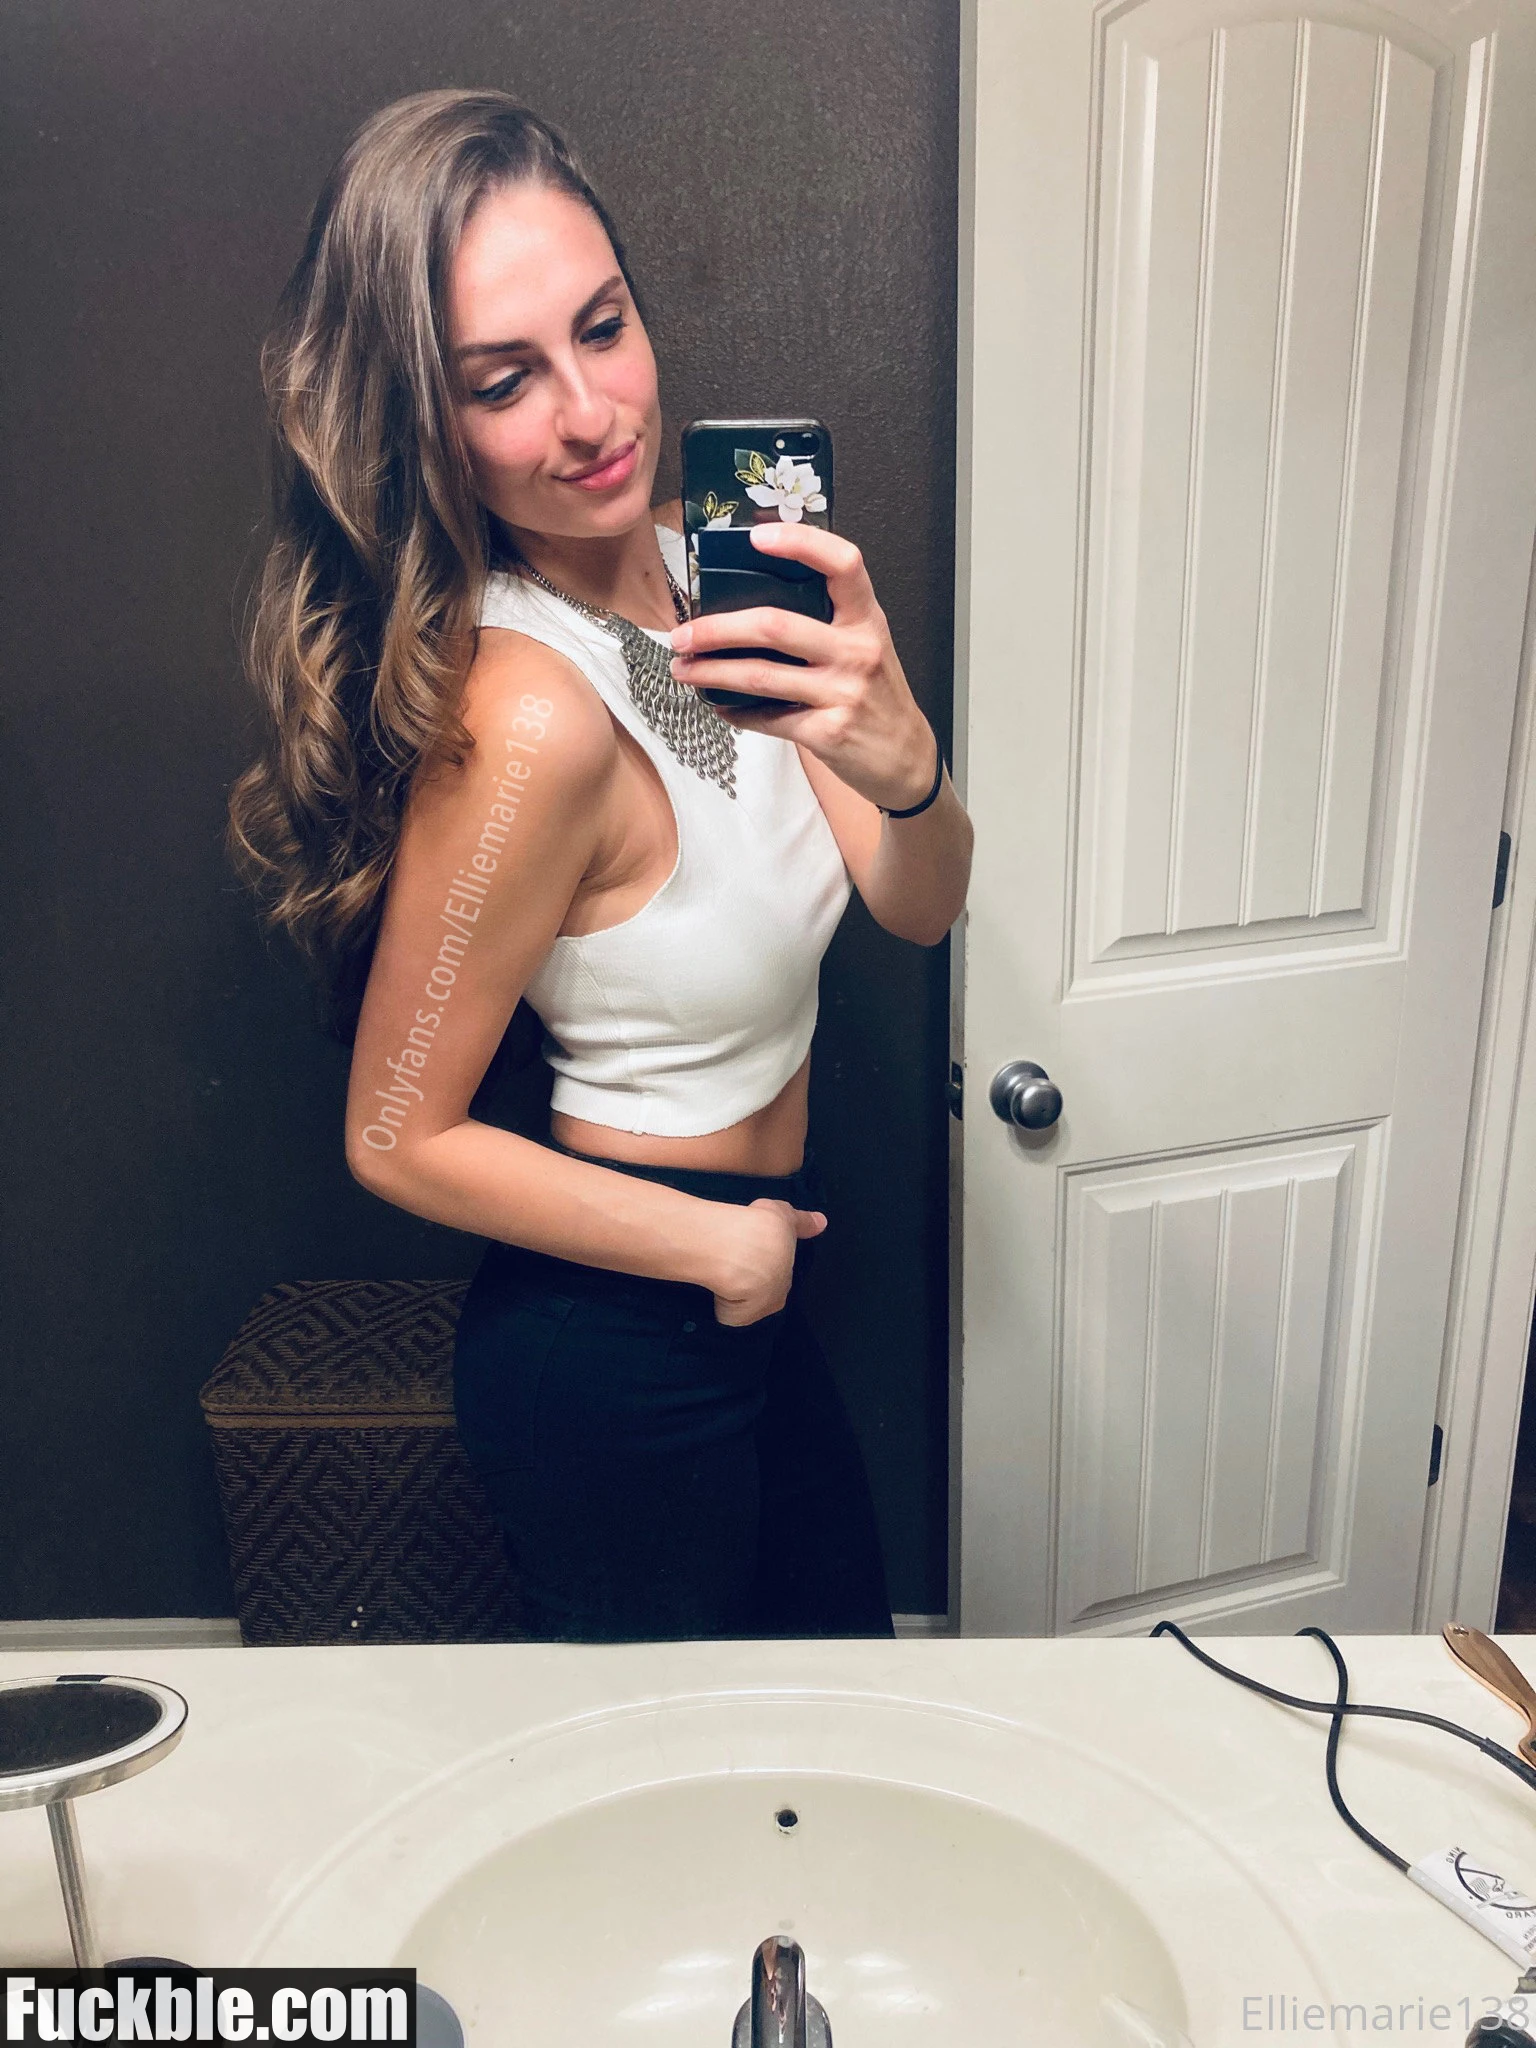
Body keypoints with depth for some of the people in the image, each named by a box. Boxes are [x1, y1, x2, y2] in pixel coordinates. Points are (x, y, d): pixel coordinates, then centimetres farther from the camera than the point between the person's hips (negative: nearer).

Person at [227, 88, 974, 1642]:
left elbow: (918, 908, -6)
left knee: (844, 1625, 30)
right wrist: (716, 1243, -12)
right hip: (617, 1350, -8)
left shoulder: (694, 564, -5)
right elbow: (399, 1138, -21)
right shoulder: (528, 715, -30)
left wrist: (899, 756, -29)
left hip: (746, 1300, 8)